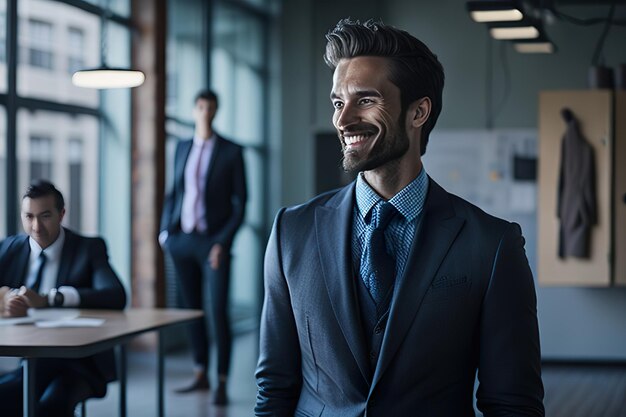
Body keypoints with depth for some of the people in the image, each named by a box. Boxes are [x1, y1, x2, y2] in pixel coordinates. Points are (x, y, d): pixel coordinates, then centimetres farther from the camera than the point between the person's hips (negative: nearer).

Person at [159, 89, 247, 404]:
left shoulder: (232, 152, -3)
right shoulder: (182, 148, 11)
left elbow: (240, 202, -5)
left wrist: (223, 242, -13)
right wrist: (165, 230, 6)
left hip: (213, 242, -5)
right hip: (182, 240, 5)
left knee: (217, 313, -11)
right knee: (191, 309, 11)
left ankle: (222, 384, -4)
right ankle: (201, 375, 22)